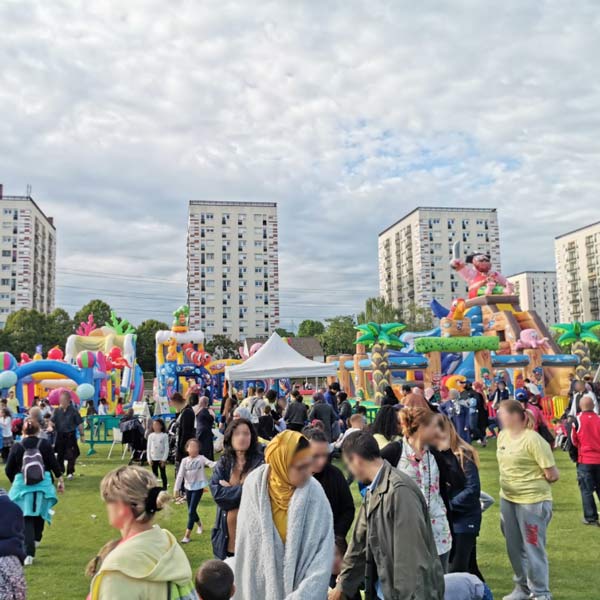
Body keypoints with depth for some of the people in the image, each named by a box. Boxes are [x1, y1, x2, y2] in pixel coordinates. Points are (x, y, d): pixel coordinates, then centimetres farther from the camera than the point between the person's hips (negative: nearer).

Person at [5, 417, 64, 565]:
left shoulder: (16, 447, -6)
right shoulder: (45, 444, -6)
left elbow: (8, 470, 2)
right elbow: (54, 464, -2)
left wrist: (14, 481, 22)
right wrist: (60, 480, 11)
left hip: (22, 486, -1)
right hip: (43, 485, 1)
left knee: (26, 518, 4)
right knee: (39, 513, 24)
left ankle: (28, 553, -8)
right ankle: (36, 539, 44)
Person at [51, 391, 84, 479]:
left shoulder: (73, 411, -7)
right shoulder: (57, 411, 1)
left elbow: (79, 424, -2)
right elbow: (52, 421, -5)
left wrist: (82, 435, -2)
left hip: (70, 435, -3)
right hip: (60, 435, 3)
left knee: (71, 455, -3)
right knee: (60, 454, 12)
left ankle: (70, 473, 8)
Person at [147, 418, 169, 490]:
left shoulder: (164, 435, -6)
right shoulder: (151, 436, 3)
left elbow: (166, 448, -7)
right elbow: (148, 448, 5)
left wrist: (164, 459, -11)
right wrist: (149, 459, -1)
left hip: (161, 459, -3)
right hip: (153, 459, 3)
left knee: (163, 474, 5)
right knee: (154, 475, 9)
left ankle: (164, 489, 13)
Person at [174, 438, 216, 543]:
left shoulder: (201, 458, -10)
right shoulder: (185, 460, -2)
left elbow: (211, 464, -26)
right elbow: (180, 475, -1)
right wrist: (176, 488, -3)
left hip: (198, 487, -4)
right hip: (188, 488, 4)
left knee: (191, 511, -8)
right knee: (191, 511, 17)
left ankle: (187, 535, -1)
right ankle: (199, 524, 47)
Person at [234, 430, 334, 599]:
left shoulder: (314, 493, -16)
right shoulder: (254, 486, -12)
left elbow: (323, 554, -15)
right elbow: (245, 545, -2)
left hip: (300, 584, -1)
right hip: (260, 584, 1)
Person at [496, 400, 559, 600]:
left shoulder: (533, 439, -21)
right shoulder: (502, 435, 2)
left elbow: (553, 475, -17)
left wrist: (532, 482, -2)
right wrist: (510, 485, 11)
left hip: (533, 501, -7)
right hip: (507, 499, 7)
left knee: (533, 548, 3)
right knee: (514, 548, 17)